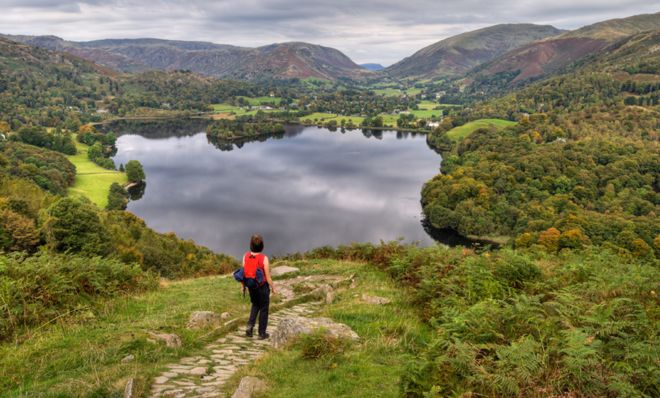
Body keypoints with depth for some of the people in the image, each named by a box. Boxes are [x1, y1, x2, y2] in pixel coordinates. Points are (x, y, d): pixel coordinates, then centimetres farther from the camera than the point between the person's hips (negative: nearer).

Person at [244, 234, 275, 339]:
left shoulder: (246, 256, -13)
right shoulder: (264, 258, -25)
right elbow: (268, 277, -17)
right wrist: (273, 287, -1)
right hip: (263, 286, -4)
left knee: (255, 305, 28)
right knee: (263, 309, 14)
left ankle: (250, 325, 13)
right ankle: (262, 333, 24)